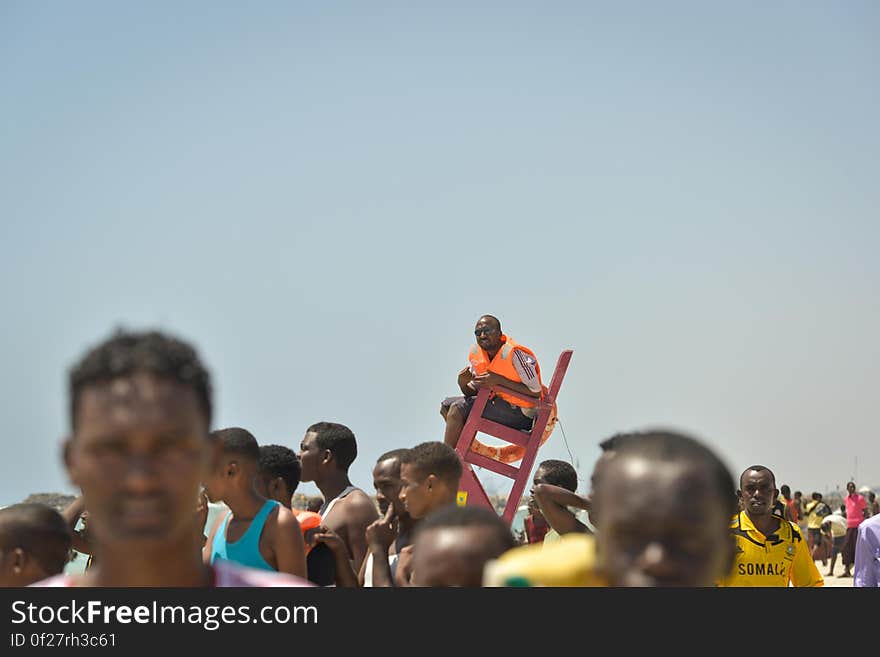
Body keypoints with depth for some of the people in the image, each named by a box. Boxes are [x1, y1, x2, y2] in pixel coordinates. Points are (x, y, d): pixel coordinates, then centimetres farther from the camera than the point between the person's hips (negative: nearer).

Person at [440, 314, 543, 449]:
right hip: (500, 403, 9)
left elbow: (535, 392, -22)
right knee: (446, 405, 14)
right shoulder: (476, 353, 4)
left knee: (458, 408, -20)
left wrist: (499, 380, -25)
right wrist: (463, 383, -12)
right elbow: (472, 392, 12)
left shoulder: (515, 353, -20)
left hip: (521, 414, -9)